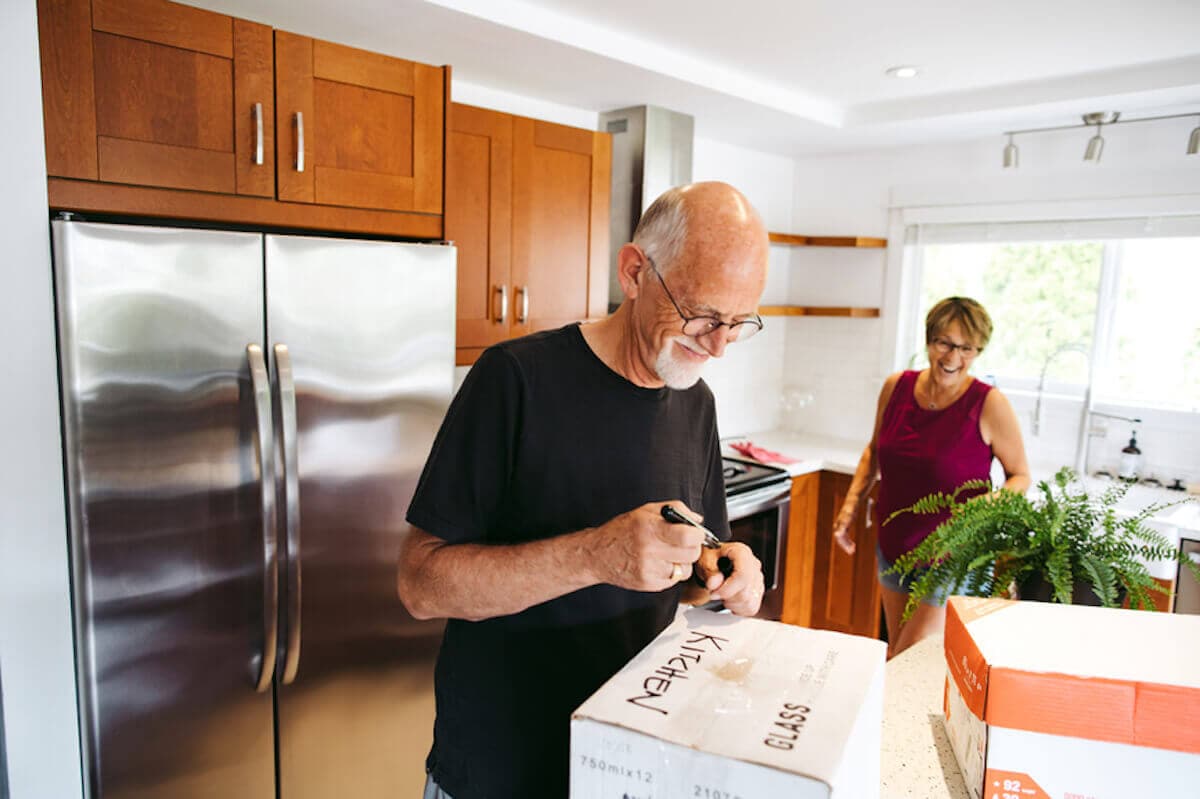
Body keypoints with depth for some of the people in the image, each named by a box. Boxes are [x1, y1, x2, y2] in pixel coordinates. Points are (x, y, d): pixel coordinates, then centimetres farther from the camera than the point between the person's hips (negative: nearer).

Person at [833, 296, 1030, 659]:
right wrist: (851, 504, 2)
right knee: (894, 652, 20)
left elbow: (1020, 476, -4)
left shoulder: (989, 404, -16)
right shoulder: (897, 387, -4)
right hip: (893, 545, 5)